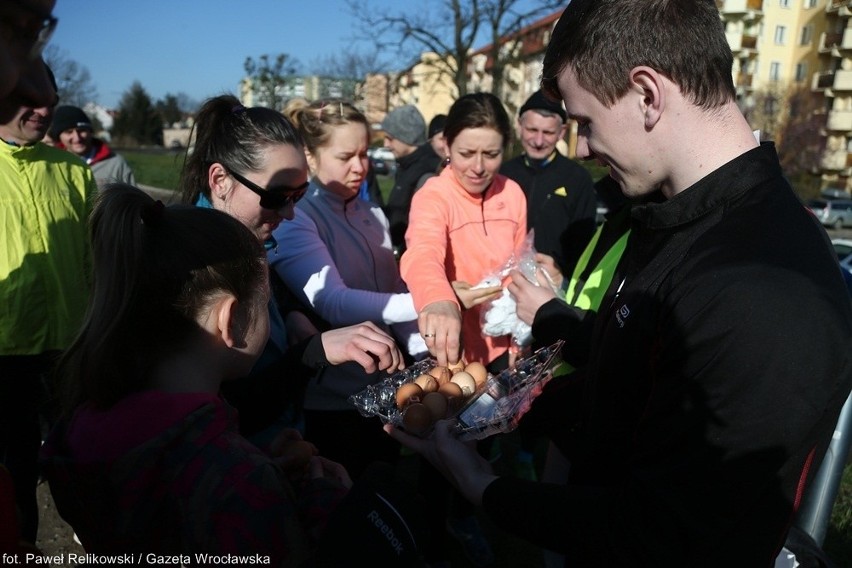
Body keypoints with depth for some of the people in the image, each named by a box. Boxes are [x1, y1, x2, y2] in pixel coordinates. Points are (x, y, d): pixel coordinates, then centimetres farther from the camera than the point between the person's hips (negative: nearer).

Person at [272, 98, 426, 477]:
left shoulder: (371, 215, 8)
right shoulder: (294, 218, -15)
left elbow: (396, 292, 9)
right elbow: (332, 302, -29)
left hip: (387, 390, 7)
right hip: (331, 401, -6)